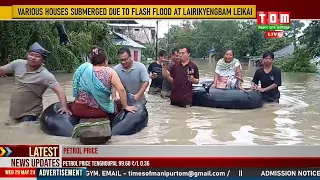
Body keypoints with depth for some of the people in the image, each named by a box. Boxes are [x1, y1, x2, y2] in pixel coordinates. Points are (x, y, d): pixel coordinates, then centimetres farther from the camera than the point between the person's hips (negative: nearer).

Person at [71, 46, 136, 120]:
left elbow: (76, 89, 9)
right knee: (117, 104, 28)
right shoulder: (109, 71, -7)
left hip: (79, 110, 2)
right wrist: (125, 106, -2)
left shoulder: (82, 69, 1)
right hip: (101, 110, -2)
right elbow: (121, 90, -13)